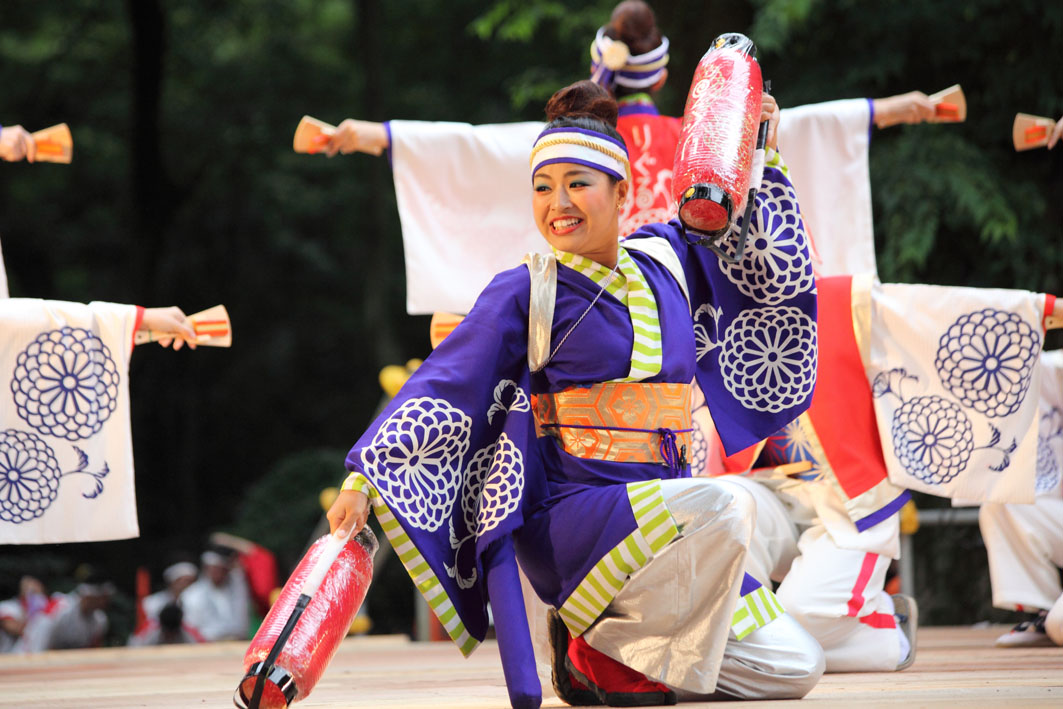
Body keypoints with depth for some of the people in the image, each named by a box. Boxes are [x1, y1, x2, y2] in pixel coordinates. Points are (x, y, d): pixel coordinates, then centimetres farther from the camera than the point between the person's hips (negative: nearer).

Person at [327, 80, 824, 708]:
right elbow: (440, 390, -9)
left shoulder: (664, 261, 9)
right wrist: (364, 478, -19)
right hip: (569, 518, -6)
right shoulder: (524, 295, -4)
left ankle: (615, 642, 13)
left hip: (664, 524, 6)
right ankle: (601, 653, -12)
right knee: (725, 507, -33)